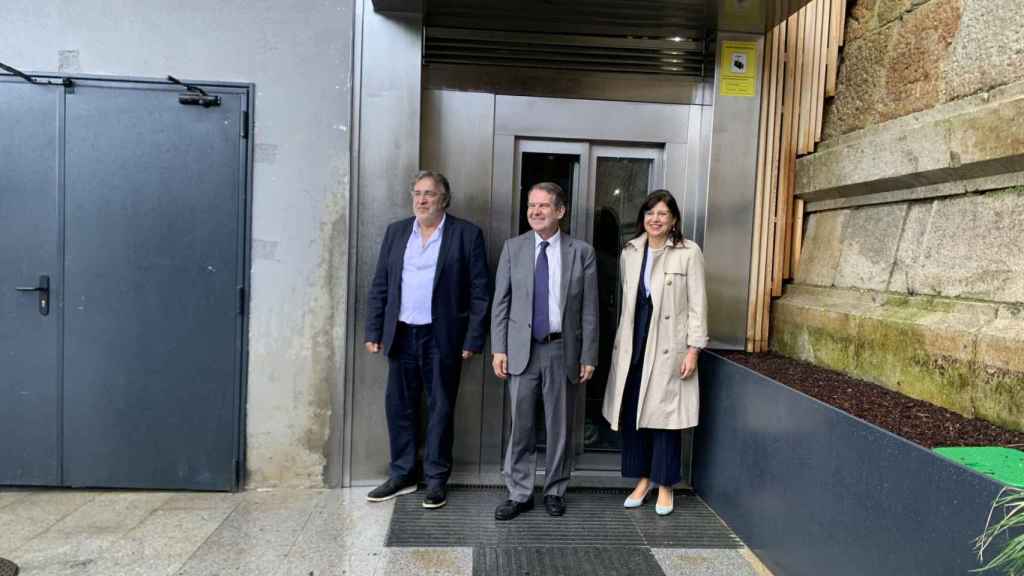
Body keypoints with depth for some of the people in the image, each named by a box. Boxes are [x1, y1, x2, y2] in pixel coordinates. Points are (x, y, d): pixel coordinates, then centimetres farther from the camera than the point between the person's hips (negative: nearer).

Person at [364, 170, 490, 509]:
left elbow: (480, 292, -4)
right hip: (401, 335, 4)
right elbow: (379, 286, 10)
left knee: (440, 409, 6)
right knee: (399, 407, 11)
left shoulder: (467, 234, -2)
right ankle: (402, 475, 26)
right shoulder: (396, 232, 10)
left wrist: (473, 340, -9)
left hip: (443, 338, -4)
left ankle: (436, 480, 19)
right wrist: (374, 332, 5)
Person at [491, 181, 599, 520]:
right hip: (522, 350, 1)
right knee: (520, 426, 5)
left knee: (560, 426, 10)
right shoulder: (513, 248, 3)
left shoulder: (581, 252, 0)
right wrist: (498, 349, -3)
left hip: (562, 350, 0)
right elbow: (501, 302, 4)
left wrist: (588, 356, -3)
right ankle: (519, 494, 20)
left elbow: (589, 310, 0)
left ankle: (555, 491, 28)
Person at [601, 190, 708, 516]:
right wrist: (622, 341, 13)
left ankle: (665, 485, 19)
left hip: (668, 346, -4)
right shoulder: (629, 252, 9)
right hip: (633, 344, 4)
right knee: (632, 413, 7)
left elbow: (697, 304, -5)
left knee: (665, 414, 2)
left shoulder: (689, 253, -5)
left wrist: (694, 348, -9)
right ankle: (642, 479, 24)